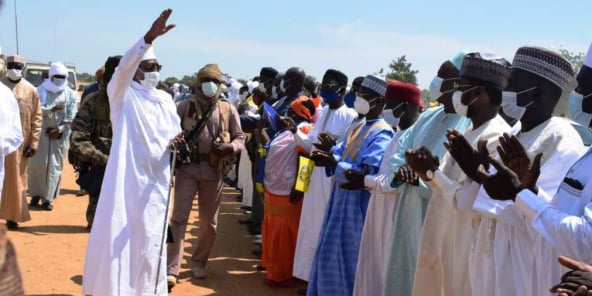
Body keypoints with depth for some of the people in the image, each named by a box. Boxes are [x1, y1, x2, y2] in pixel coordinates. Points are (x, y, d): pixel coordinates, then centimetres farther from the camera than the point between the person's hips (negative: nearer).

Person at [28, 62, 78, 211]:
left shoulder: (70, 94, 2)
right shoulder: (41, 90, 1)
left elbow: (71, 117, -2)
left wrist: (60, 130, -11)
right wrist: (52, 109, -24)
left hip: (60, 134, 1)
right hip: (41, 131, 0)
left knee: (55, 166, 1)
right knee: (37, 163, 0)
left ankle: (47, 197, 8)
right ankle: (36, 193, 16)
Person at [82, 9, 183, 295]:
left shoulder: (166, 100, 11)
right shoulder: (123, 94, -3)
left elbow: (176, 133, 17)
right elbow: (124, 66, -23)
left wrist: (177, 142, -9)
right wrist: (149, 37, -38)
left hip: (155, 181, 4)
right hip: (126, 177, -4)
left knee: (148, 241, 8)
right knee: (117, 236, -3)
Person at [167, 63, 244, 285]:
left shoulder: (228, 110, 5)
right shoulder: (186, 106, 1)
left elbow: (240, 138, 8)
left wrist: (229, 147, -15)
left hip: (214, 170, 2)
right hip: (188, 167, -2)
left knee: (209, 221, 12)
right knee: (179, 216, -6)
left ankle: (198, 261, 31)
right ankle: (171, 269, -4)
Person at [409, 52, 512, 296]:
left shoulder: (496, 138, -20)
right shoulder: (470, 134, 9)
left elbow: (470, 204, -24)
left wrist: (433, 171, -14)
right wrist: (428, 172, -4)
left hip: (468, 249, -8)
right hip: (447, 242, 8)